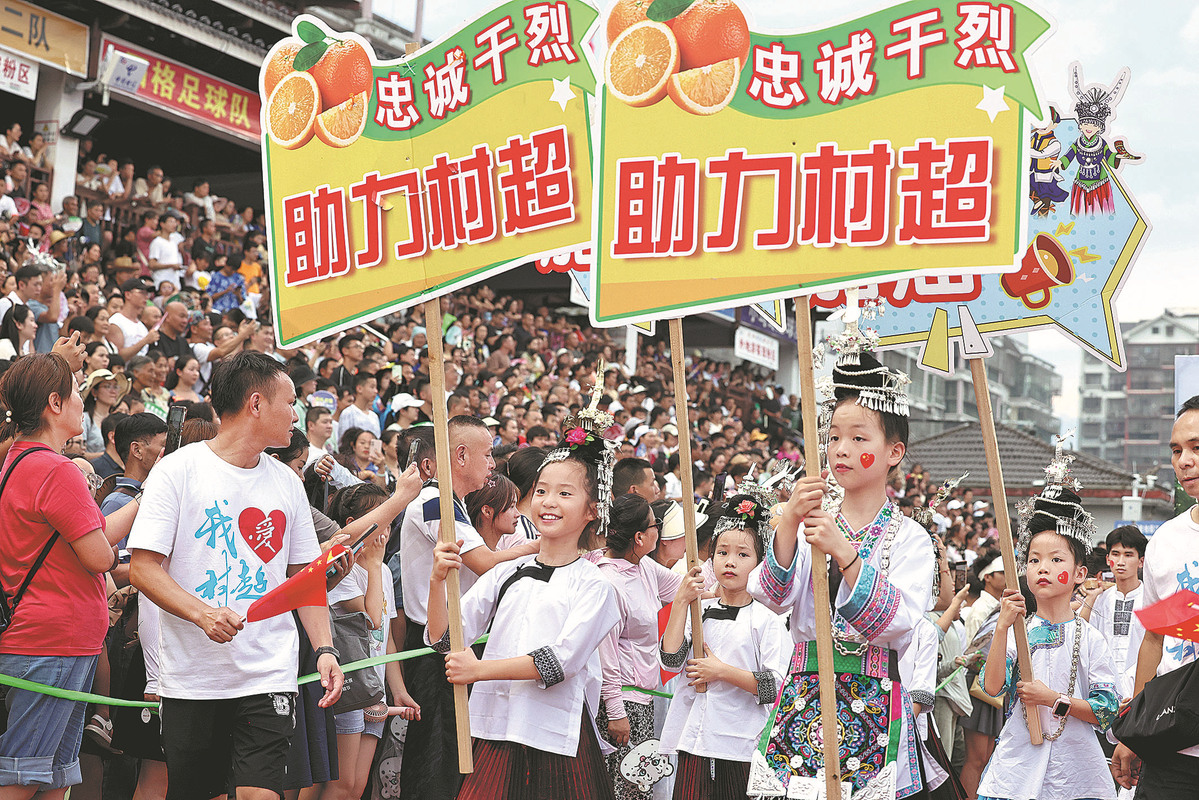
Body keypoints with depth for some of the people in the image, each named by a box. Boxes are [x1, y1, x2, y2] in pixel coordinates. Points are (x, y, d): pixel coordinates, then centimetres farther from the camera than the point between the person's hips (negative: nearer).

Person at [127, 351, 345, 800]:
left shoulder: (288, 483, 12)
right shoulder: (179, 470, -3)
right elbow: (142, 566, -7)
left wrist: (324, 649, 2)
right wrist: (202, 614, -22)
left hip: (269, 674, 3)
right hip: (192, 676, -2)